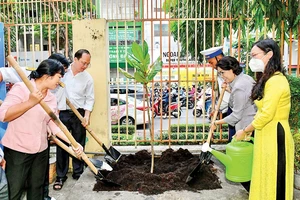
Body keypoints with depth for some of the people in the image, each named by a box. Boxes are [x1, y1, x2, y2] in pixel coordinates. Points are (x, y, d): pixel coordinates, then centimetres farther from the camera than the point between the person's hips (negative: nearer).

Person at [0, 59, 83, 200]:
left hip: (41, 151, 6)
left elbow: (55, 125, 5)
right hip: (17, 151, -6)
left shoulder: (51, 98, 7)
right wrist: (30, 102, -28)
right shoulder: (21, 88, -12)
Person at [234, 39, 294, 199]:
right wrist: (248, 130, 12)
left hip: (274, 137, -10)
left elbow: (266, 115, -22)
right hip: (267, 136, 10)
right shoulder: (268, 79, 13)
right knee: (265, 177, 19)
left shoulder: (276, 81, -18)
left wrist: (244, 131, -10)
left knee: (273, 180, 4)